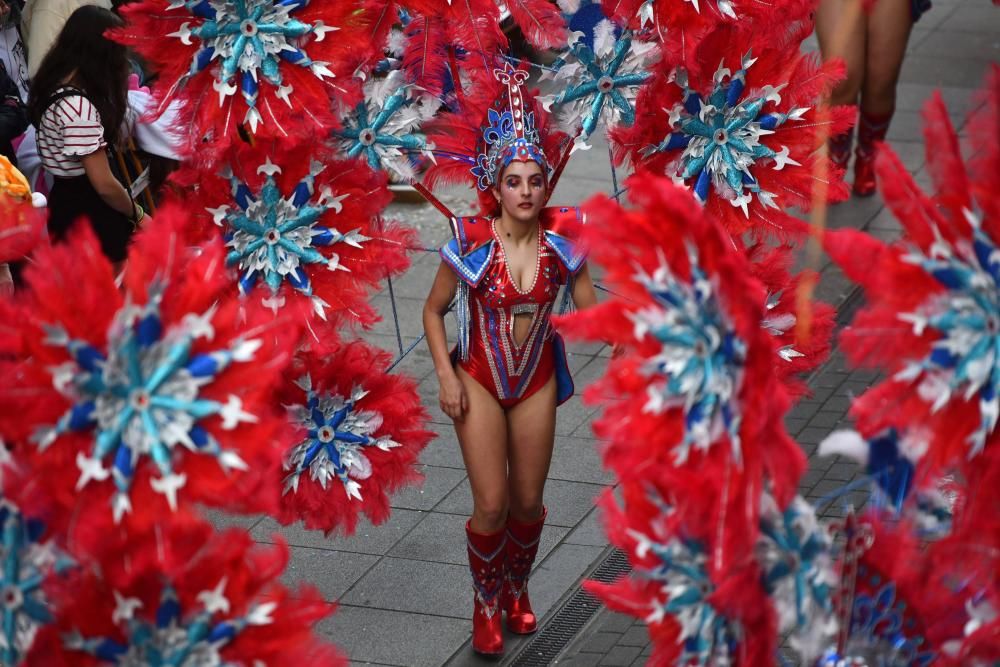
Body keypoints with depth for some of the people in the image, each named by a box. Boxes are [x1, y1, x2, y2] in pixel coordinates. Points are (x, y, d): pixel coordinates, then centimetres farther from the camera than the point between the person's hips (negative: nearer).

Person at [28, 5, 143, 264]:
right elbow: (104, 184, -21)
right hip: (88, 213, -10)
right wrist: (138, 215, -7)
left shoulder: (54, 86, 3)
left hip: (66, 203, 10)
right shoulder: (78, 107, -25)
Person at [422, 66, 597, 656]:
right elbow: (434, 310, -5)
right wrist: (446, 376, -12)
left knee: (529, 502, 12)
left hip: (535, 382, 2)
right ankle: (486, 605, 19)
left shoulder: (563, 241, -11)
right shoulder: (472, 243, -17)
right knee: (491, 505, -6)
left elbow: (590, 313, -3)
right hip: (479, 381, -2)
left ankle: (517, 590, 40)